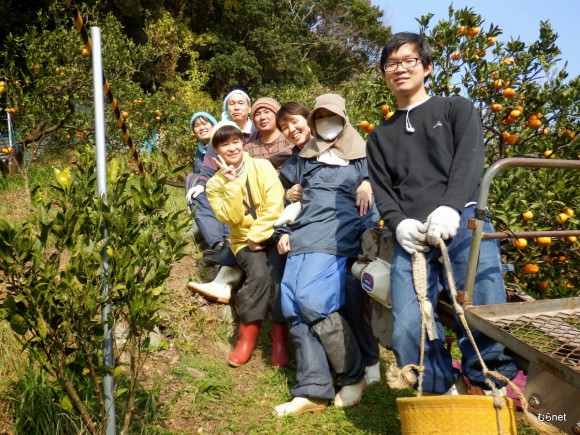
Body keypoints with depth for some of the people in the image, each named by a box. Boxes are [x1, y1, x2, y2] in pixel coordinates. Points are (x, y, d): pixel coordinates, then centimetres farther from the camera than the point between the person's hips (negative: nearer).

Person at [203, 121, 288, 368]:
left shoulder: (263, 167, -2)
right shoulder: (215, 184, 1)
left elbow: (275, 205, -11)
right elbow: (231, 218, -13)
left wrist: (257, 236, -16)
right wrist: (231, 183, -17)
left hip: (271, 234, 0)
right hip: (244, 241, 0)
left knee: (276, 272, -28)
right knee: (259, 273, -29)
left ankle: (279, 339, -19)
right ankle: (247, 336, -15)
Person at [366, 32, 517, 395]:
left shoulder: (457, 109, 18)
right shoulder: (381, 136, 26)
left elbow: (469, 163, 1)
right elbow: (381, 189, 16)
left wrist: (450, 208, -18)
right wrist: (399, 223, -7)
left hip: (463, 223, -2)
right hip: (412, 237, 2)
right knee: (408, 330, -13)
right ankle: (446, 395, 7)